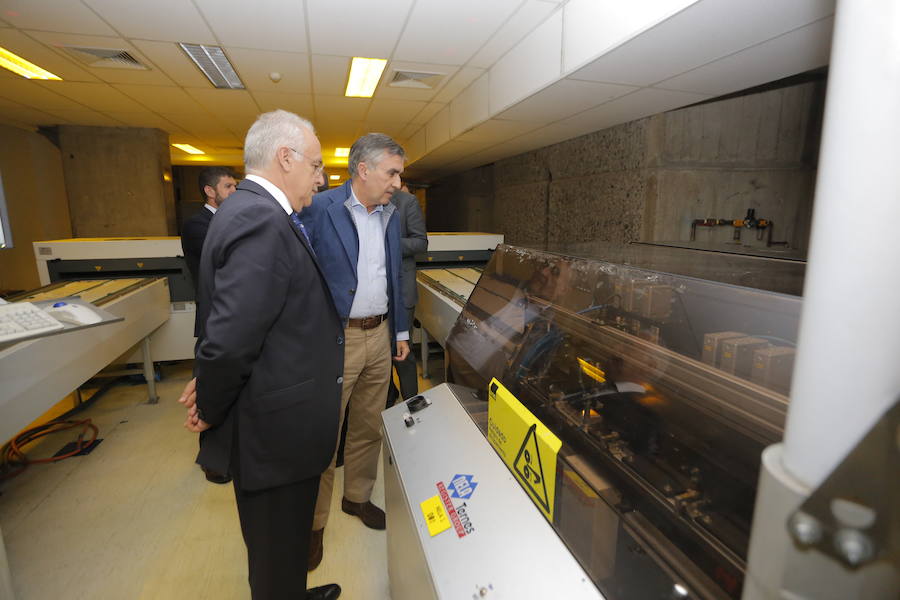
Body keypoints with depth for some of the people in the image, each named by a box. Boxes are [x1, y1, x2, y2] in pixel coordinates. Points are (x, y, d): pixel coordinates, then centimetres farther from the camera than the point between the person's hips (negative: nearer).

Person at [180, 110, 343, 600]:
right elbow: (230, 338, -29)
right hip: (275, 430, -9)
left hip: (272, 421, 9)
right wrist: (211, 411, -13)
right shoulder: (262, 220, -24)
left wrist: (213, 385, 7)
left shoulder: (251, 210, 9)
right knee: (278, 553, 15)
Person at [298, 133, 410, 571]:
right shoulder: (319, 209, -12)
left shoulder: (390, 215, 8)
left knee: (368, 426, 18)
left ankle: (357, 497, 40)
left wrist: (400, 331, 15)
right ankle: (314, 522, 28)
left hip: (380, 337, 6)